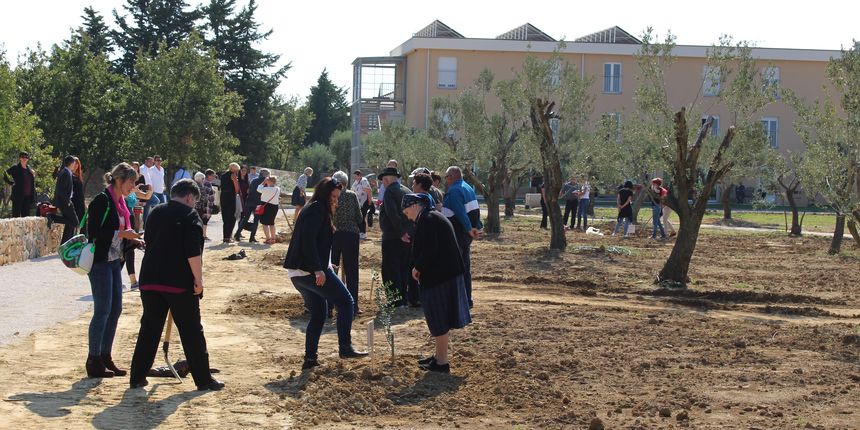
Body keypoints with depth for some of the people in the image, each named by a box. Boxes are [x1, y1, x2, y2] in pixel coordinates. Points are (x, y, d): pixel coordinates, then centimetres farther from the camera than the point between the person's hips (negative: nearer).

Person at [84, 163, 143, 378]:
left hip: (114, 261, 9)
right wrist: (122, 233, -20)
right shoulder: (101, 201, -14)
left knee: (115, 309, 10)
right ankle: (94, 361, 3)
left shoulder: (119, 202, 13)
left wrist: (133, 241, 5)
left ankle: (105, 357, 19)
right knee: (103, 310, -6)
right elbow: (94, 233, -21)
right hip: (100, 261, -9)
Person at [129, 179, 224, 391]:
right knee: (191, 332, 2)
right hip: (179, 282, -6)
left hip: (150, 280, 6)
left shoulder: (156, 213, 15)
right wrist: (198, 280, -11)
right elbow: (193, 252, -16)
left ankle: (137, 377, 12)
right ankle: (203, 379, 6)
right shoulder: (189, 215, -6)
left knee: (149, 328, 12)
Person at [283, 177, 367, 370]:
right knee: (346, 302, -2)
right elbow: (308, 240, -20)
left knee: (318, 314, 16)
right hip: (310, 271, -10)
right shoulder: (318, 209, -9)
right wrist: (318, 269, -23)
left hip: (297, 273, 10)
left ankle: (310, 358, 14)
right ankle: (345, 347, -3)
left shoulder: (314, 209, 21)